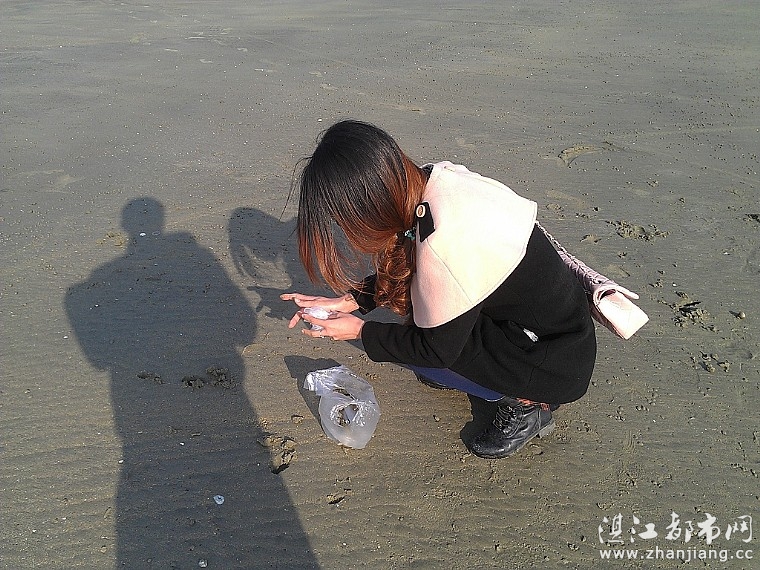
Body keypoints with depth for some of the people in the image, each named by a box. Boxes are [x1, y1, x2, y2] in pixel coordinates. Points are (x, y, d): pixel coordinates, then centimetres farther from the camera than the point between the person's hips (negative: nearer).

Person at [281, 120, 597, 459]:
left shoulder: (445, 244, -35)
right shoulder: (435, 179, -9)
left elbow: (438, 348, -20)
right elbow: (396, 274, 6)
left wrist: (361, 331, -8)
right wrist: (349, 300, 0)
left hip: (557, 363, -8)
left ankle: (526, 402, 3)